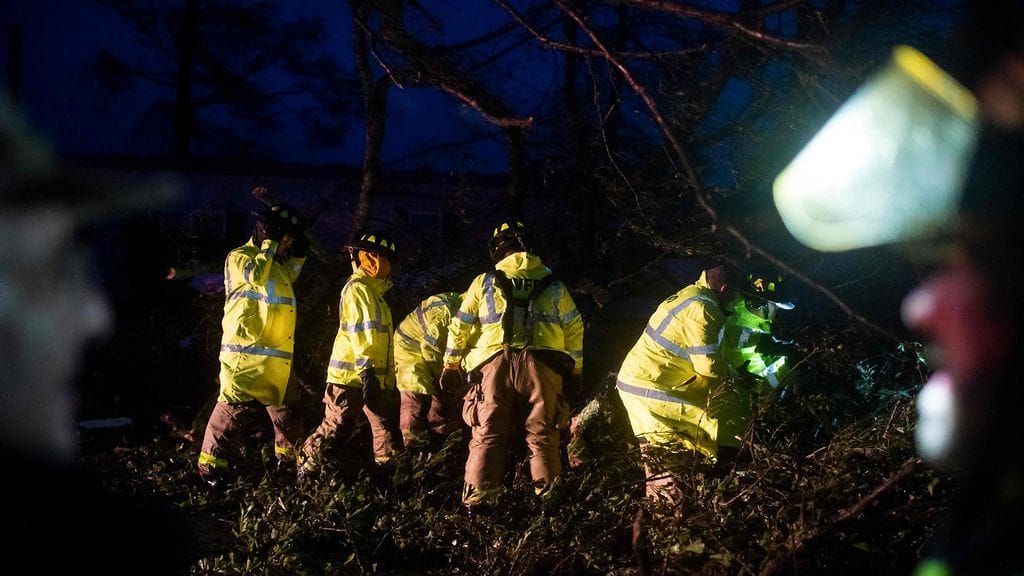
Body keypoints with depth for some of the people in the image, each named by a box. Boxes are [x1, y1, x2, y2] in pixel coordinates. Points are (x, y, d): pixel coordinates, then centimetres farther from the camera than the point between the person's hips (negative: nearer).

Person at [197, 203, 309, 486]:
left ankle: (289, 457, 29)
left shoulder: (277, 263, 21)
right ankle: (212, 466, -10)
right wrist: (269, 245, -13)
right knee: (235, 409, -12)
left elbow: (288, 279, 37)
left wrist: (298, 255, 21)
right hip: (246, 353, -8)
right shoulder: (239, 257, -4)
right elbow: (255, 275, -22)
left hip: (278, 355, 8)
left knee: (287, 409, 16)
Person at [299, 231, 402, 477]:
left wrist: (385, 374, 24)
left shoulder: (373, 290, 20)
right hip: (352, 373, -10)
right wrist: (366, 370, -27)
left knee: (383, 424, 6)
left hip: (370, 375, 10)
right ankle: (305, 469, 5)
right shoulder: (358, 288, -12)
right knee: (337, 426, -6)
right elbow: (358, 332, -21)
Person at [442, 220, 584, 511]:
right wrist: (576, 370, 26)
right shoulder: (553, 285, 19)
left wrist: (451, 366, 25)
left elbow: (460, 327, 16)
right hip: (541, 364, 0)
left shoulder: (484, 283, 16)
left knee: (488, 435, 2)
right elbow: (574, 330, 18)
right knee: (543, 434, 2)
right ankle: (548, 497, -3)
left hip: (495, 363, 0)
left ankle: (478, 499, -5)